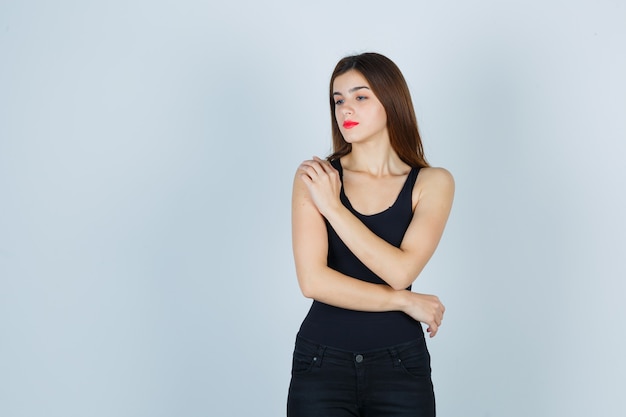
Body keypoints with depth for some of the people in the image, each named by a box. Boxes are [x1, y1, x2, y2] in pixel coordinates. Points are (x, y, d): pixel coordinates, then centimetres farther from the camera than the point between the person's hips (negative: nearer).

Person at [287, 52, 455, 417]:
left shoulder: (432, 182, -2)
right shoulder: (314, 176, -3)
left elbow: (400, 271, -16)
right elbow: (313, 280, -12)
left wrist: (332, 206, -12)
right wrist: (404, 300, -9)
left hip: (400, 364, 0)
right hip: (321, 362, 0)